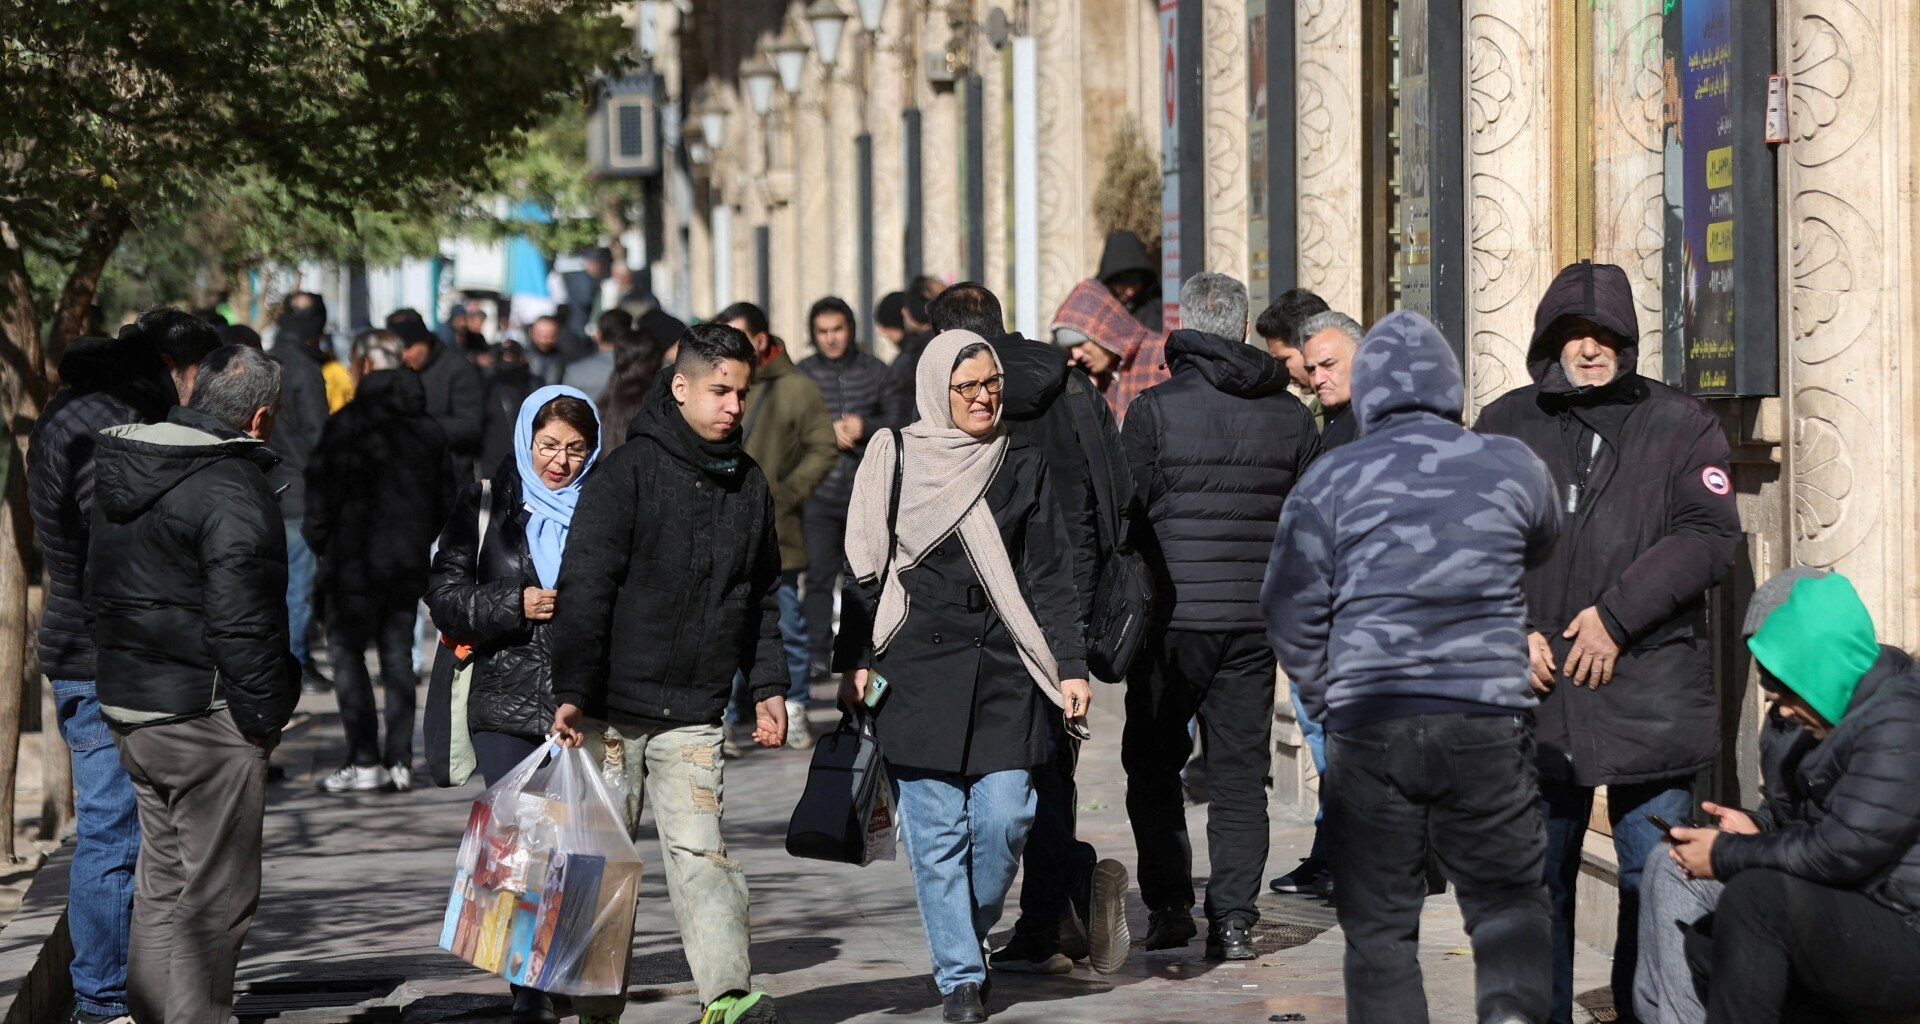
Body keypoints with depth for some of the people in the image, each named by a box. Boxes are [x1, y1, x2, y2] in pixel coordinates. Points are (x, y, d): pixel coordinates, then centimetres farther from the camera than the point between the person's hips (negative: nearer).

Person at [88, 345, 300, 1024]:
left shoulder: (122, 474, 11)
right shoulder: (231, 489, -18)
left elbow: (102, 594, 17)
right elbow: (241, 619, -21)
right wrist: (264, 717, -13)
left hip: (128, 706, 9)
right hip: (205, 715, -9)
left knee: (163, 884, 19)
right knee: (216, 897, -2)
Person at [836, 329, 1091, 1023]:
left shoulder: (1024, 465, 9)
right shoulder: (894, 459, 4)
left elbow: (1051, 576, 9)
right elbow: (863, 567, 6)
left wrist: (1071, 667, 2)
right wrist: (856, 662, 1)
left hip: (1005, 667, 2)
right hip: (916, 670, -2)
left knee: (1005, 818, -6)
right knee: (937, 829, -3)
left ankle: (969, 935, 20)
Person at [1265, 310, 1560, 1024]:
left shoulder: (1330, 479, 3)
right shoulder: (1511, 466, 5)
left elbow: (1289, 612, 3)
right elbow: (1542, 550, 26)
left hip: (1368, 724, 0)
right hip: (1489, 722, 0)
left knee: (1379, 924, 8)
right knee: (1508, 900, 9)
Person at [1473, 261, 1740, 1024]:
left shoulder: (1681, 425, 4)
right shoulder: (1504, 427, 11)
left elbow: (1710, 538, -6)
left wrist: (1616, 616, -13)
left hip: (1649, 693, -2)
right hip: (1535, 689, 3)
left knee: (1654, 878, -2)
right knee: (1537, 880, 9)